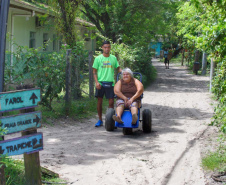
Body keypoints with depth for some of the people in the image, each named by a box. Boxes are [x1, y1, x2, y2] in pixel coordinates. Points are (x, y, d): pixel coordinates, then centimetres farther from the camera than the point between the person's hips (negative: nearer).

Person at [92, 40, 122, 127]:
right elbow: (94, 71, 4)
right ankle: (100, 120, 16)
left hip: (110, 83, 1)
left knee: (111, 102, -3)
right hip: (100, 83, -1)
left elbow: (118, 68, 17)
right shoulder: (98, 58, 4)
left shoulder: (113, 58, 10)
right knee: (99, 101, 4)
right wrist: (96, 82, -8)